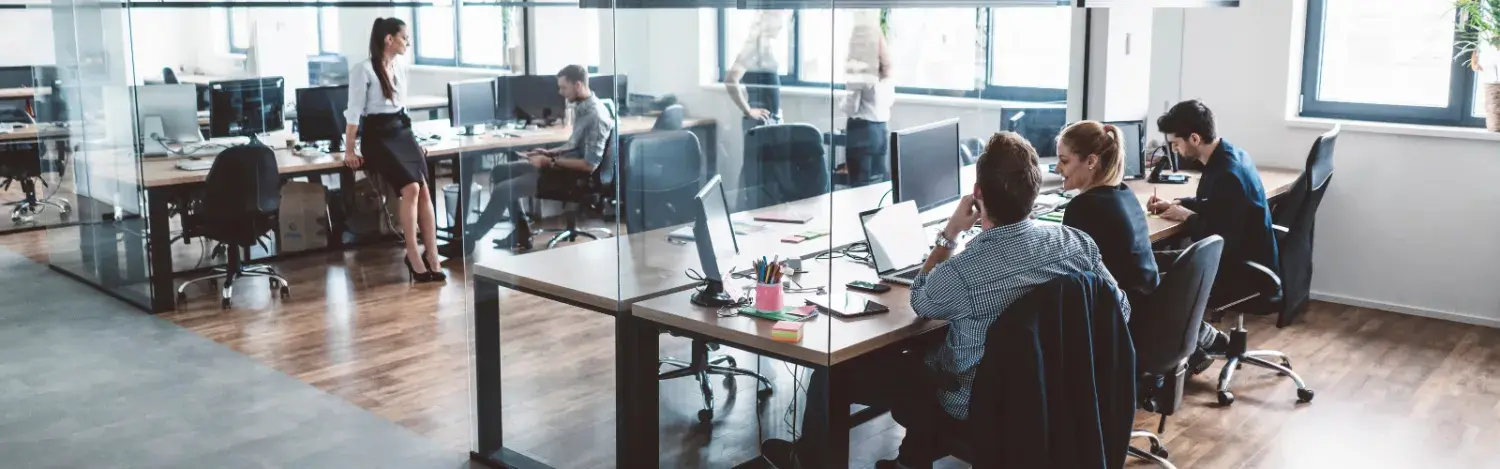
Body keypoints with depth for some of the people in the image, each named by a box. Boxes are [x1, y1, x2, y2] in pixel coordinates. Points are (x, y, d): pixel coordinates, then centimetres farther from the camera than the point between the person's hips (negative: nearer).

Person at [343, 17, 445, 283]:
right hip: (378, 136, -6)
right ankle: (414, 256, -16)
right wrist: (349, 150, -10)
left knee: (423, 188, -17)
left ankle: (431, 257, -18)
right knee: (411, 188, -25)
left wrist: (413, 140, 18)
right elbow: (354, 112, -8)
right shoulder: (363, 70, -8)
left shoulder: (400, 68, 13)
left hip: (402, 131, 6)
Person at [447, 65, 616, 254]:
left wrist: (552, 162, -19)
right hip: (564, 164, 10)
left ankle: (470, 239, 2)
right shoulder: (581, 107, 6)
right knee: (500, 172, 11)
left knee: (503, 189, -15)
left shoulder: (596, 116, -23)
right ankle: (521, 233, 11)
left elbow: (589, 165, -25)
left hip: (573, 173, -10)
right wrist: (549, 153, 5)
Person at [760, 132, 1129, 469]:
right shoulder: (1077, 242, -18)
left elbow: (921, 303, -8)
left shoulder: (961, 273, -33)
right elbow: (1121, 310, 0)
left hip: (975, 406, -6)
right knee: (915, 356, 33)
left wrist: (949, 234, -4)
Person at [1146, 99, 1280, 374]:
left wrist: (1188, 217, -13)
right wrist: (1176, 204, 5)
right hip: (1242, 259, 10)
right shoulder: (1227, 156, 3)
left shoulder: (1227, 175, -28)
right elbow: (1211, 204, 21)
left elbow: (1223, 242, -28)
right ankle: (1196, 342, 14)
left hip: (1246, 271, -10)